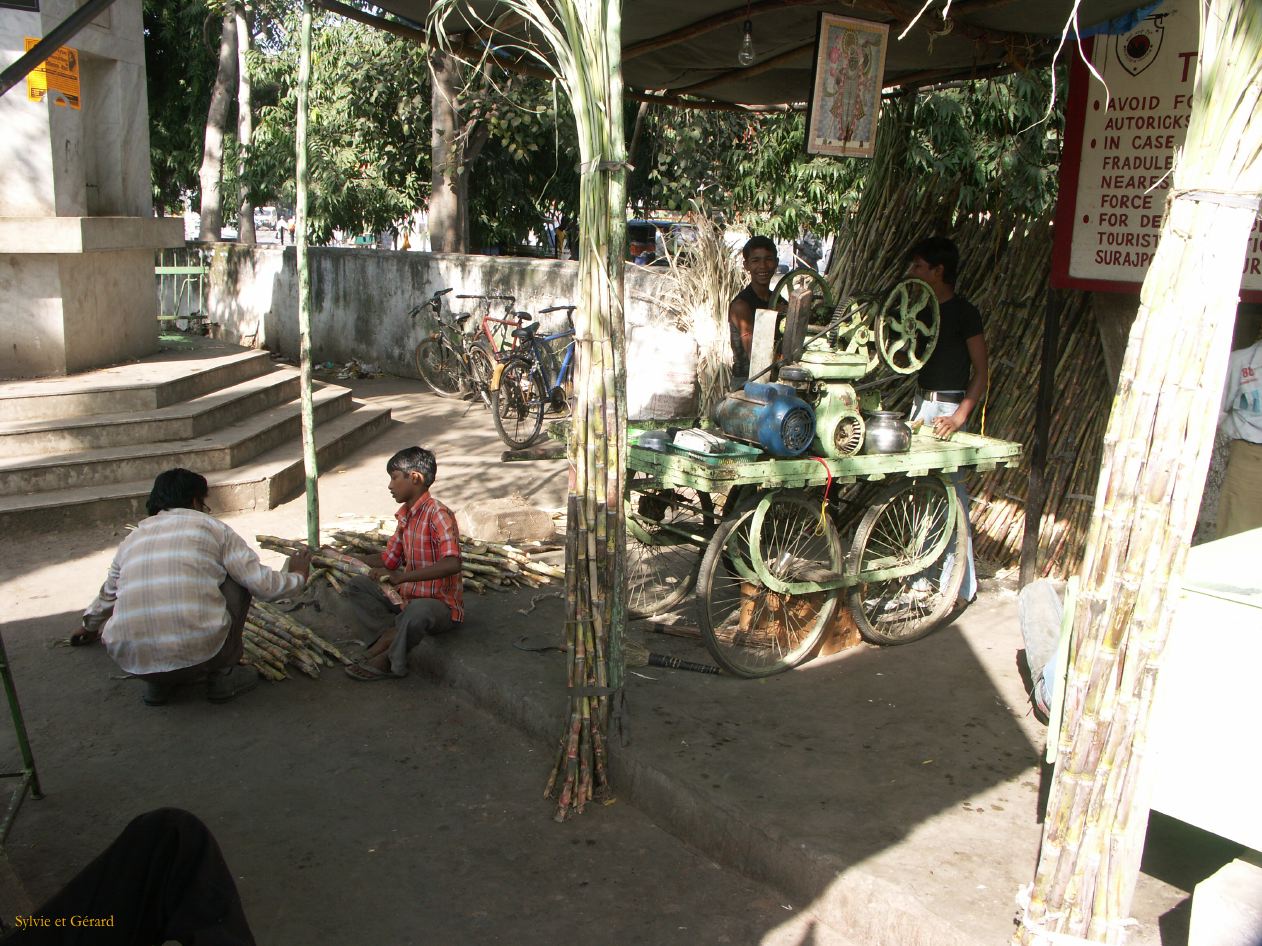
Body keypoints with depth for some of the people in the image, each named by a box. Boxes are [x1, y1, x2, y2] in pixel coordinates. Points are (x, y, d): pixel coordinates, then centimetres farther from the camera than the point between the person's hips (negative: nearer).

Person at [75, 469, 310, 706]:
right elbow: (263, 584, 1)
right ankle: (222, 675, 16)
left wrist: (91, 626, 60)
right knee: (236, 579, 18)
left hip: (130, 661, 5)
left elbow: (108, 595, 38)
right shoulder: (209, 527, 6)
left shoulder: (132, 539, 19)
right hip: (200, 655, -5)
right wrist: (297, 576, 23)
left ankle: (157, 684, 17)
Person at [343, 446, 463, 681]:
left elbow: (452, 564, -34)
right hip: (409, 596, 9)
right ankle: (392, 635, -13)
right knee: (358, 585, 7)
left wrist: (402, 577, -38)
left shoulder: (437, 514, -20)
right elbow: (389, 560, 18)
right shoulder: (405, 514, 8)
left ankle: (388, 661, -12)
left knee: (417, 609, -40)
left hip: (442, 605, -9)